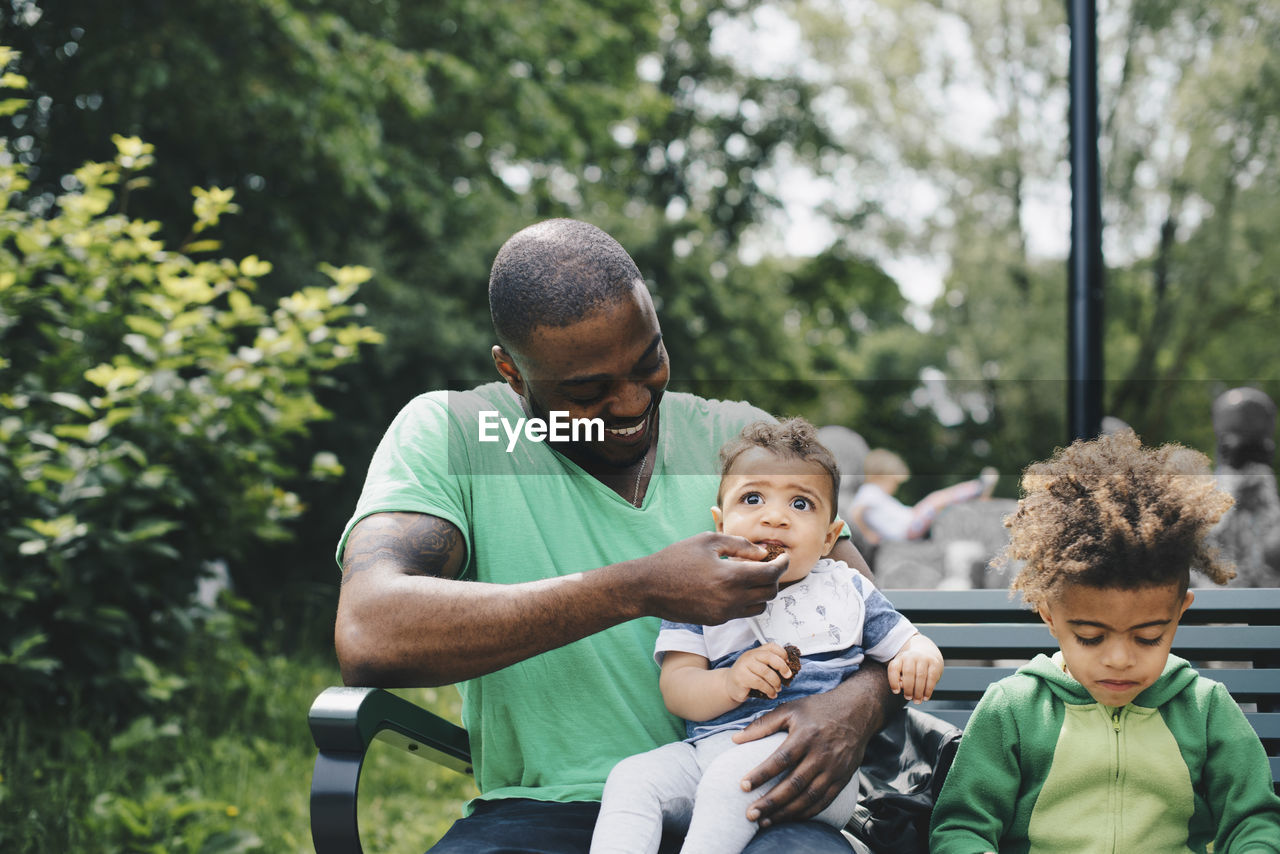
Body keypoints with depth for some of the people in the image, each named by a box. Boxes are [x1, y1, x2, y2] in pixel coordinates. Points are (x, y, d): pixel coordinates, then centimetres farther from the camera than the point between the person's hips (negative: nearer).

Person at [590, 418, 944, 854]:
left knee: (733, 776, -33)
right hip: (710, 748, 3)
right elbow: (676, 688, 3)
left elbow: (907, 640, 22)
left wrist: (919, 657, -5)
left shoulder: (847, 590, 15)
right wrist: (729, 683, -19)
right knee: (631, 778, -22)